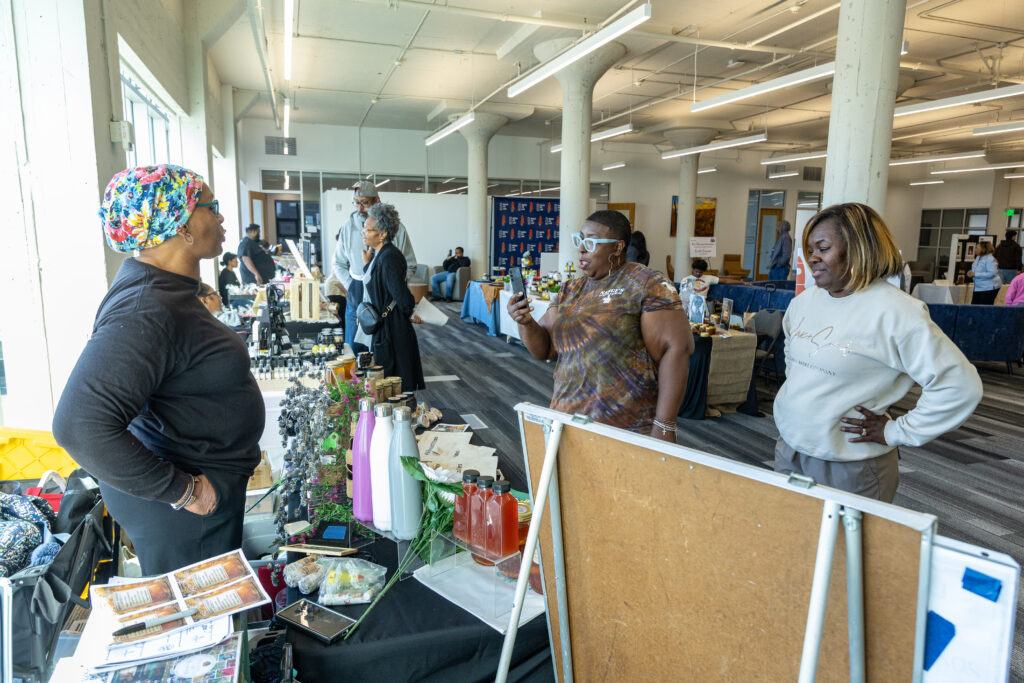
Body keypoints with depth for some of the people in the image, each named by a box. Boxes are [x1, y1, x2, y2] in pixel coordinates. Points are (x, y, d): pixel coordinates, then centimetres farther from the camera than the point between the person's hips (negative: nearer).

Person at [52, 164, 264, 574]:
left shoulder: (166, 290, 6)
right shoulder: (146, 313, -28)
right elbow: (81, 426, -34)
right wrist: (182, 491, -27)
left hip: (205, 490, 9)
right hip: (179, 511, -9)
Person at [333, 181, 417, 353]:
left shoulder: (396, 228, -3)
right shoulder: (348, 227, 4)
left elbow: (410, 266, 3)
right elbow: (339, 264, 15)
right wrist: (351, 288, 2)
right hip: (356, 300, 2)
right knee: (354, 350, 8)